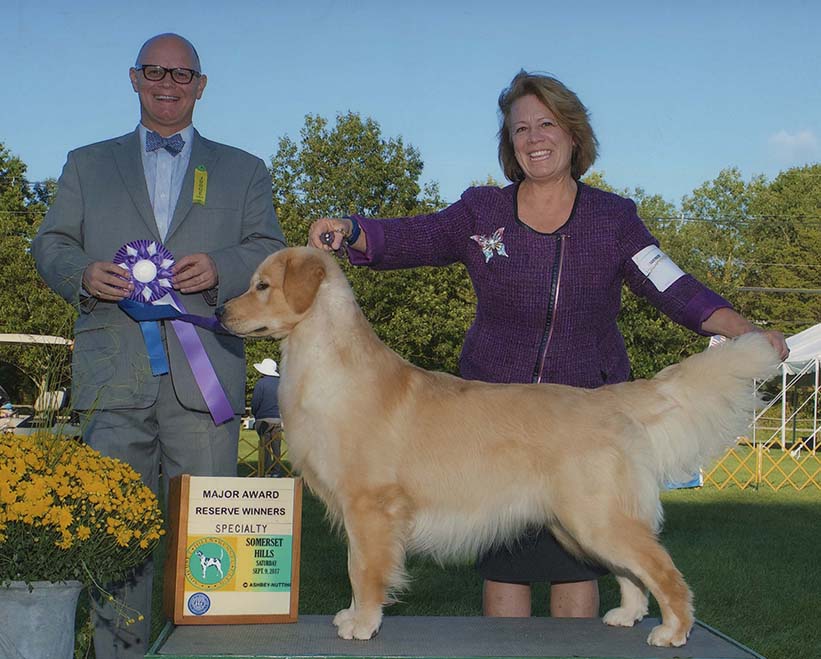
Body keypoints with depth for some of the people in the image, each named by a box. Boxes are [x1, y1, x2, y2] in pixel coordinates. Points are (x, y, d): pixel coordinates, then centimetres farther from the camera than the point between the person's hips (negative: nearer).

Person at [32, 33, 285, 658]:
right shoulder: (87, 164, 21)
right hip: (114, 375, 1)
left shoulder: (244, 171, 19)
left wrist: (221, 268, -12)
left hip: (204, 376, 0)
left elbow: (270, 252, 9)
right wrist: (82, 274, -8)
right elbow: (50, 244, 14)